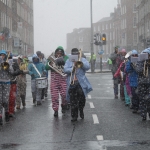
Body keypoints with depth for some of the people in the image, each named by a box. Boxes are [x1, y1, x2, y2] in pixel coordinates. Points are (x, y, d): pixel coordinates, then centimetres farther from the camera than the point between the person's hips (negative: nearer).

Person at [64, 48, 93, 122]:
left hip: (81, 82, -1)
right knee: (73, 101, -1)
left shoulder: (83, 60, 13)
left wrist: (81, 63, -18)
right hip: (71, 83, 1)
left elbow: (87, 67, -4)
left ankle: (81, 110, 16)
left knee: (81, 95, -12)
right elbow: (65, 69, 1)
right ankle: (74, 116, 5)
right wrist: (72, 69, -15)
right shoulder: (68, 61, 15)